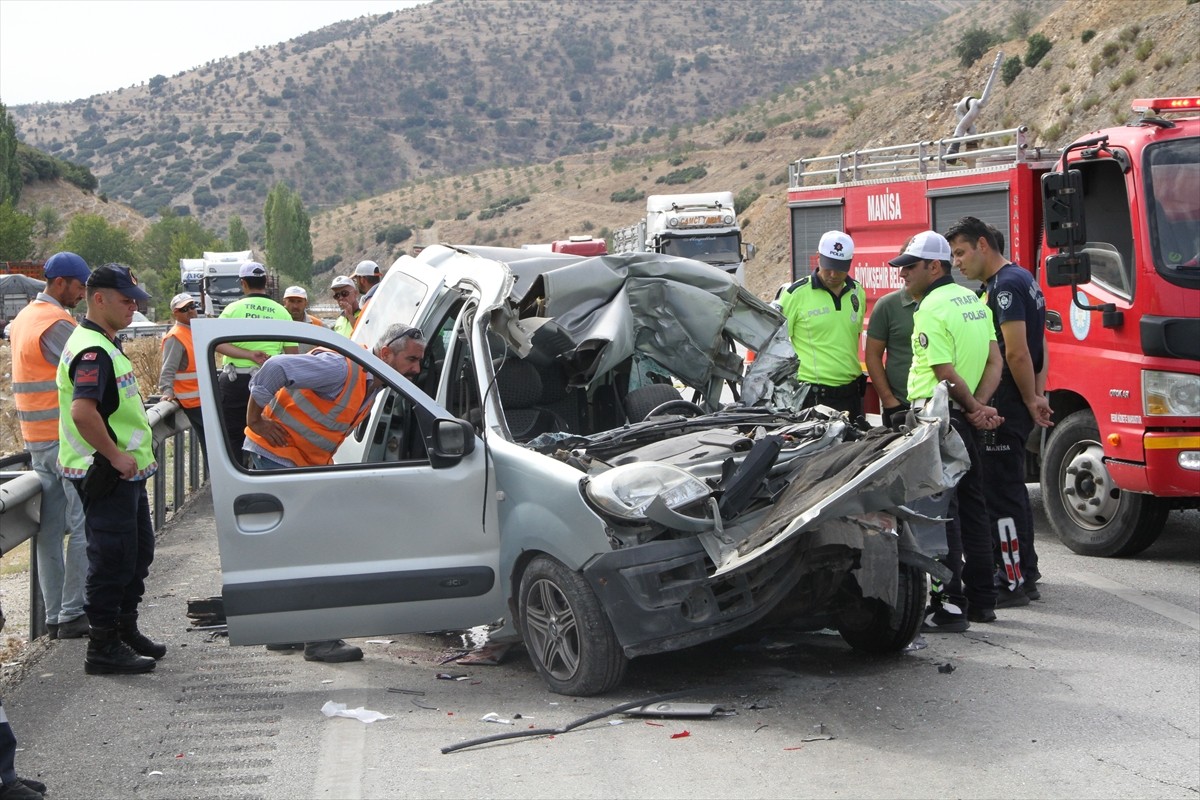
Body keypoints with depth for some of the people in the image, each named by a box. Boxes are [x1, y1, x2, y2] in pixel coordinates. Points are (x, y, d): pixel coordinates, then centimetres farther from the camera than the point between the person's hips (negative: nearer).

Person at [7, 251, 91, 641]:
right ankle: (74, 614, -5)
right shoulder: (56, 323, -15)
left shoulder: (23, 318, 16)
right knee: (84, 527, -5)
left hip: (37, 438, 10)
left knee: (50, 529, 9)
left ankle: (54, 615, 12)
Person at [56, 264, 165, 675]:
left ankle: (125, 629, 32)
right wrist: (115, 455, -25)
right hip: (107, 473, -11)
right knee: (113, 559, -4)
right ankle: (103, 648, 4)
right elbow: (82, 411, -32)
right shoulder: (92, 351, -19)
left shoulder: (106, 345, 16)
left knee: (138, 551, 19)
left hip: (125, 471, 11)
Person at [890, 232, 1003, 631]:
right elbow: (994, 361, 10)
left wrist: (974, 408, -4)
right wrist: (979, 406, -2)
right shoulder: (973, 300, 13)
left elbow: (946, 373, -18)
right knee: (970, 506, 15)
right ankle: (981, 600, 22)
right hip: (963, 418, 9)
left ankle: (949, 606, -8)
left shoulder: (932, 308, -15)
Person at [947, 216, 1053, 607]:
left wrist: (1031, 401, -11)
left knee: (1000, 491, -8)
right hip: (1015, 400, 11)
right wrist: (1038, 394, 13)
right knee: (1010, 488, 19)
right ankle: (1024, 572, 29)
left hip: (1006, 401, -11)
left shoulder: (1005, 285, -15)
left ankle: (1014, 582, -6)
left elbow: (1017, 353, -20)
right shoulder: (1022, 279, 19)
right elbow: (1038, 346, 21)